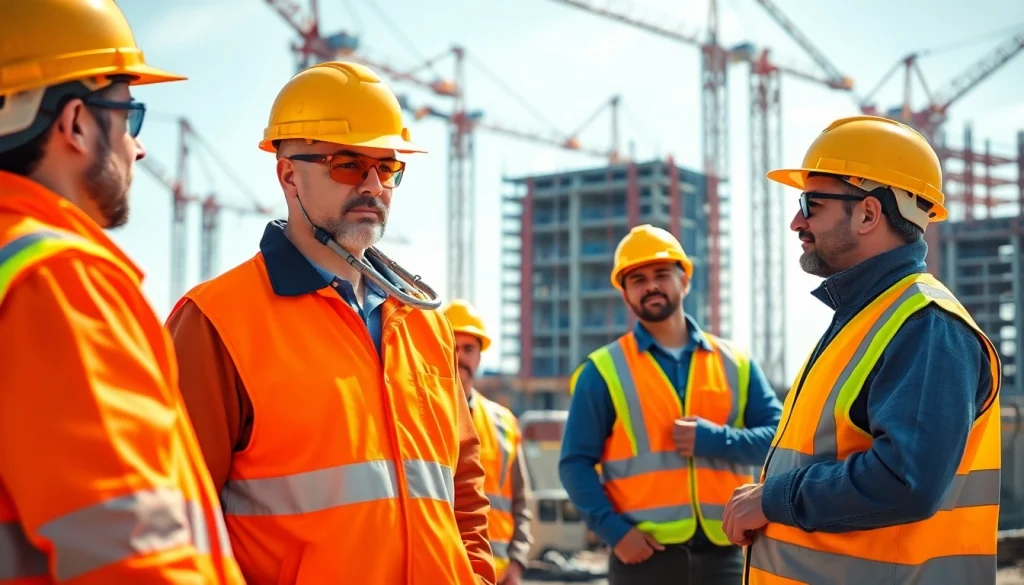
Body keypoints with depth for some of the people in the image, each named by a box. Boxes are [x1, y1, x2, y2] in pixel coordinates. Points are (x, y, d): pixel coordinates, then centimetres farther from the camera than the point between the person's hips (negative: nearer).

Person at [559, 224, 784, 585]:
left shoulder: (735, 363, 10)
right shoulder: (604, 370, 3)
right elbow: (576, 462, 0)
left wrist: (713, 439, -11)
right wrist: (612, 529, -14)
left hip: (723, 551, 3)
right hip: (644, 553, -2)